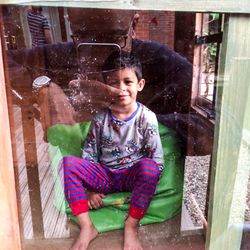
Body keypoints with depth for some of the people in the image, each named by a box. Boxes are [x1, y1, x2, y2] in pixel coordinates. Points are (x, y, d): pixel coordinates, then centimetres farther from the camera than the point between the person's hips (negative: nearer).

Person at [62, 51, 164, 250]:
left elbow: (157, 160, -11)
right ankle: (86, 227, -16)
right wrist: (89, 188, -4)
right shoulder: (101, 118, -2)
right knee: (69, 162, -20)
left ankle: (131, 227, -19)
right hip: (105, 177, 3)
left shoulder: (147, 118, -10)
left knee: (149, 166, -35)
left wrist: (143, 187, -18)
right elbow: (89, 154, 3)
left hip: (133, 176, -2)